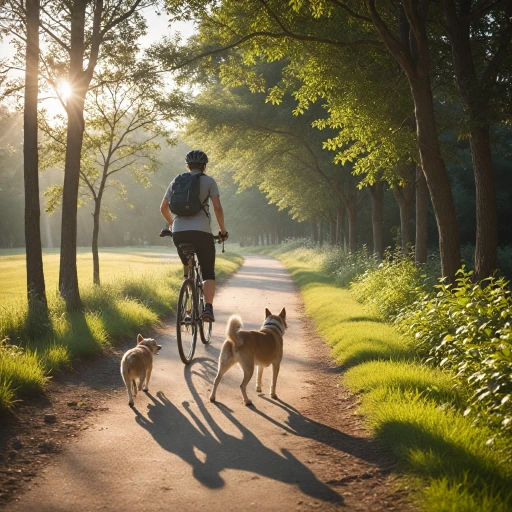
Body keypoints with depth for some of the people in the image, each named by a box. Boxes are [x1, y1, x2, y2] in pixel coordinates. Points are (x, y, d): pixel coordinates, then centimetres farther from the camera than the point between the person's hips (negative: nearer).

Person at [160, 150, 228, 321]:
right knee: (208, 273, 7)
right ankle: (208, 307, -14)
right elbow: (217, 207, -4)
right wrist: (223, 230, 7)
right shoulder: (209, 181, 6)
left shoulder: (177, 181, 15)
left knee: (187, 268, 25)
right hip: (201, 232, -3)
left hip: (178, 232, 3)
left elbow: (163, 207, 16)